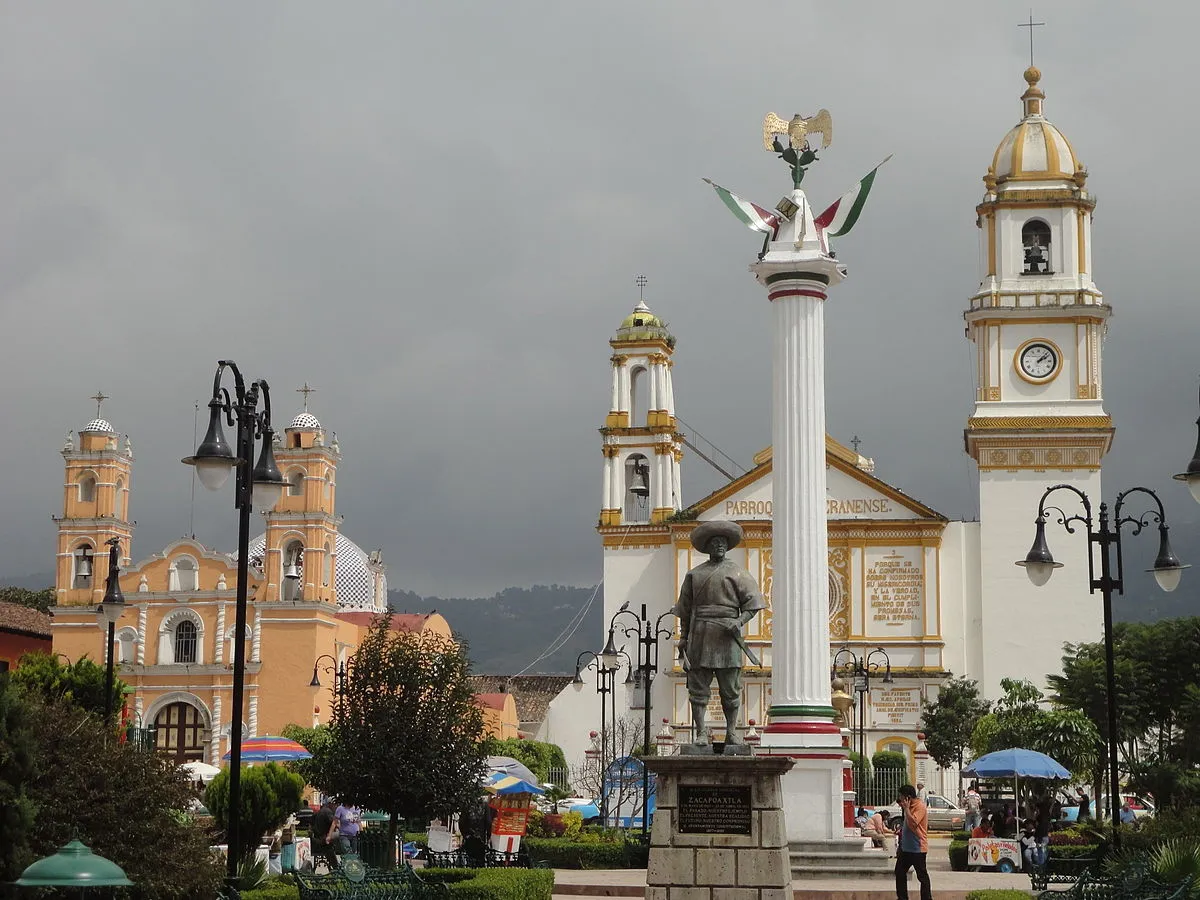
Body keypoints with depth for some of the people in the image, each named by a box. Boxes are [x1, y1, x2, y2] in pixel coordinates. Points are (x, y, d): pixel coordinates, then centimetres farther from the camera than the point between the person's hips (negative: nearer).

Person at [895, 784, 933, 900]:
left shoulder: (920, 806, -17)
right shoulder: (909, 806, 13)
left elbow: (913, 823, -28)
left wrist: (906, 808, -22)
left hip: (917, 848, -10)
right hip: (906, 847, 10)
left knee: (922, 875, -3)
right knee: (900, 872, 15)